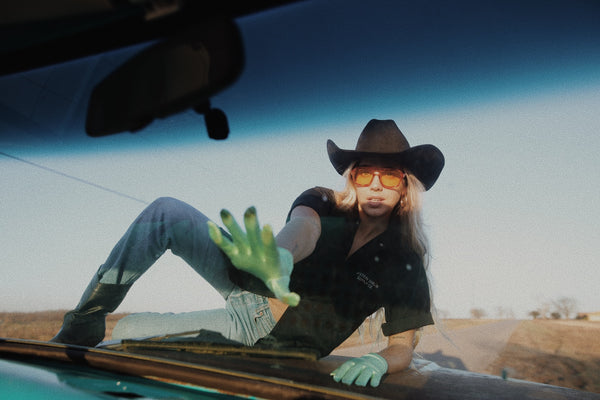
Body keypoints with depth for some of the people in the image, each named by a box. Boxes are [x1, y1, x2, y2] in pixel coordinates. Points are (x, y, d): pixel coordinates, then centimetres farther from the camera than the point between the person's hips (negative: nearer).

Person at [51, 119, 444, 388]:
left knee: (126, 333, -13)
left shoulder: (405, 262, -14)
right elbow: (303, 229, -36)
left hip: (272, 340, -2)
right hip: (254, 287, 3)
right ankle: (86, 320, -5)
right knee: (166, 211, -15)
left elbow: (404, 345, -11)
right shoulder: (323, 204, -12)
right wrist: (278, 258, -60)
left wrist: (378, 361, -35)